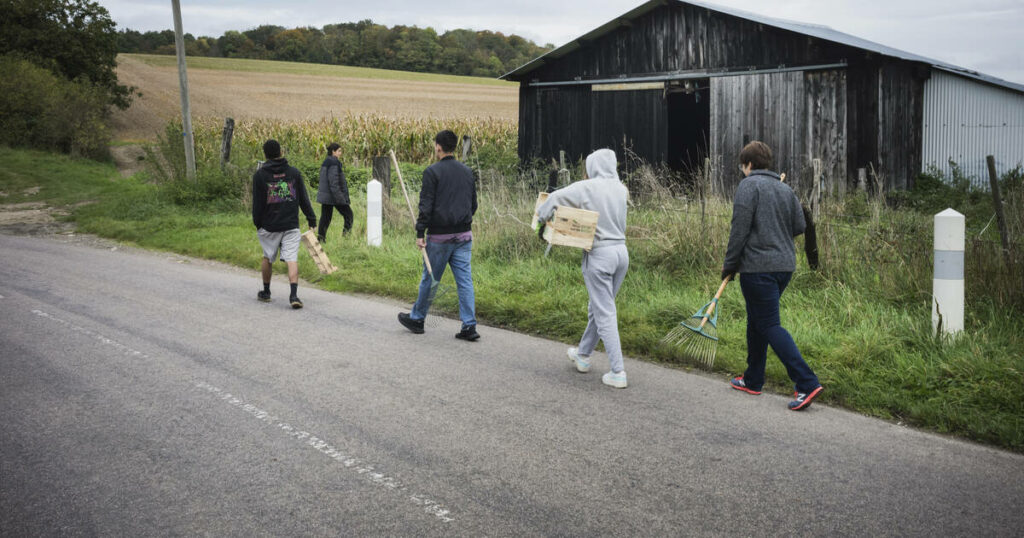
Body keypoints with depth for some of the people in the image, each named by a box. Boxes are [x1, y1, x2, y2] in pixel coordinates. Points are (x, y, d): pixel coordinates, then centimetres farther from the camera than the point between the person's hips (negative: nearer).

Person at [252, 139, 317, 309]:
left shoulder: (260, 175, -4)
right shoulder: (294, 172, 2)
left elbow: (257, 203, -2)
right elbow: (304, 199, 4)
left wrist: (257, 223, 10)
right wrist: (312, 219, 10)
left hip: (269, 226, 0)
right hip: (291, 225, 0)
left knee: (267, 258, 18)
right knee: (292, 259, -5)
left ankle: (266, 292, 30)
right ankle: (294, 295, -19)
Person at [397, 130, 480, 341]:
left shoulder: (432, 171, -9)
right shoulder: (467, 172, 10)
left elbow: (426, 206, -13)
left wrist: (420, 233, -9)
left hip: (439, 236, -5)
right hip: (464, 236, 5)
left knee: (429, 278, 8)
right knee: (465, 280, 3)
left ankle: (416, 319, 24)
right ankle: (469, 326, -1)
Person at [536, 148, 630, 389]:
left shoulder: (586, 188, -10)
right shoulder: (621, 189, 6)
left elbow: (555, 198, -9)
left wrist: (542, 220, 9)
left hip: (599, 254, -6)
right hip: (621, 251, 6)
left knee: (605, 314, -3)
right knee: (597, 308, 21)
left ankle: (618, 373, -5)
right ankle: (583, 355, 38)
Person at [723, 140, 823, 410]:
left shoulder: (749, 185, -8)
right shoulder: (785, 189, 13)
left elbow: (739, 229, -13)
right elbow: (799, 226, 12)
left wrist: (730, 264, -5)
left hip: (758, 267, -8)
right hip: (785, 265, 8)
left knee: (770, 325, -6)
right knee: (756, 322, 19)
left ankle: (807, 383, -14)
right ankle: (753, 380, 27)